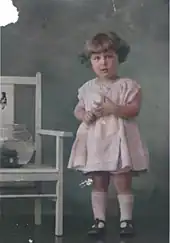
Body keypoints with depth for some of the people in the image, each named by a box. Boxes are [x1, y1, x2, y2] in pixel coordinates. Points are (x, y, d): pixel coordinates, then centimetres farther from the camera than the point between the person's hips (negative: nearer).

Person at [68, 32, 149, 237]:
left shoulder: (128, 85, -4)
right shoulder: (87, 88, 8)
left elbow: (134, 109, -12)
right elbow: (78, 109, 14)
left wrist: (112, 108, -24)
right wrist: (84, 115, -9)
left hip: (118, 141, -3)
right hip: (95, 142, 4)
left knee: (123, 183, 1)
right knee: (98, 184, 10)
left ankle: (126, 220, 13)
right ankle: (99, 220, 17)